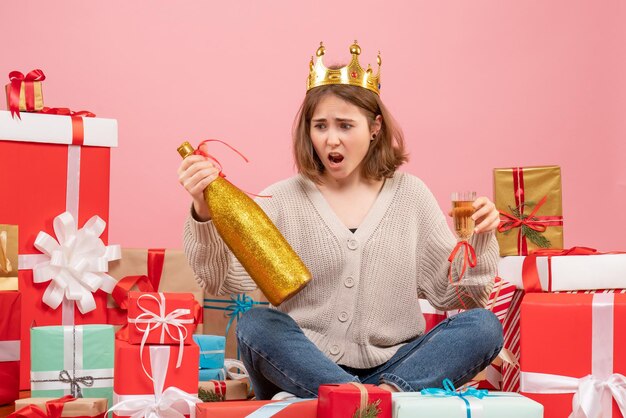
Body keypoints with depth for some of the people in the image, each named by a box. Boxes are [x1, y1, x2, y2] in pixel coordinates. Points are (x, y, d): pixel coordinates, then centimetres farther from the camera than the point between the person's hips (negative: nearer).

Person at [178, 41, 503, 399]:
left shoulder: (409, 194, 8)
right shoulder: (284, 200, 2)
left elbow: (452, 294, 9)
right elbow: (226, 281, -12)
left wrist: (480, 240, -8)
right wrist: (206, 213, -29)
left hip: (393, 367, 2)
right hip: (306, 371, -1)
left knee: (483, 326, -20)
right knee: (255, 325, -30)